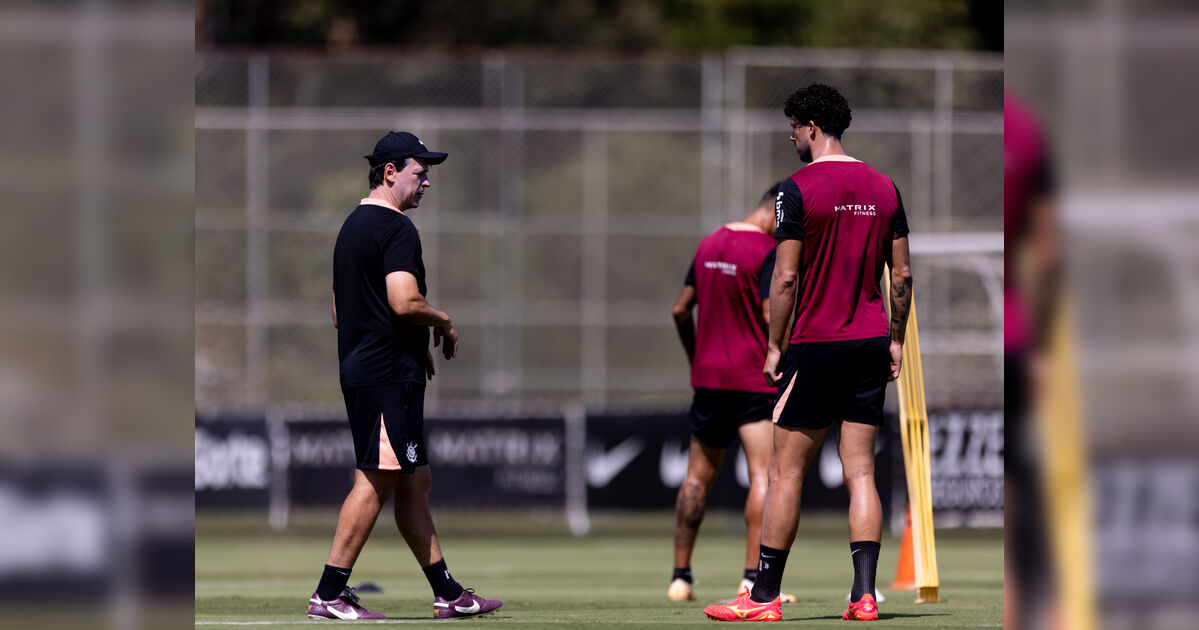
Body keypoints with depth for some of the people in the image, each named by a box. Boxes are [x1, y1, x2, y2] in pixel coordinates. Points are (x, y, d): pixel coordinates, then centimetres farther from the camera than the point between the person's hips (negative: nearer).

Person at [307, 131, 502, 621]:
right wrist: (444, 321, -4)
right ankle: (329, 594, -12)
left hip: (358, 371, 11)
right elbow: (405, 302, -24)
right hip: (390, 375, -11)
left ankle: (447, 593, 15)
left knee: (415, 482, 12)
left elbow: (340, 313, 24)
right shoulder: (396, 228, -12)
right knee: (375, 482, -10)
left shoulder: (351, 227, 20)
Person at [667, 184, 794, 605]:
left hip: (707, 377, 7)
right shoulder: (767, 251, -11)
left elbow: (680, 309, 15)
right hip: (753, 378, -7)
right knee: (763, 474, -9)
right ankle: (753, 577, -19)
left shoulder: (709, 245, 12)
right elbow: (771, 316, -19)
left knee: (698, 476, 15)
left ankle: (680, 577, 17)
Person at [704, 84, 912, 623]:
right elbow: (902, 274, 9)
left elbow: (786, 277, -13)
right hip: (871, 342, 5)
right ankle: (864, 595, -3)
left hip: (815, 345, -5)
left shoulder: (799, 189, -9)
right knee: (860, 473, 5)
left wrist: (774, 347, -5)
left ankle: (764, 596, 2)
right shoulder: (884, 187, 8)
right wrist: (896, 340, 17)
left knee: (785, 473, 1)